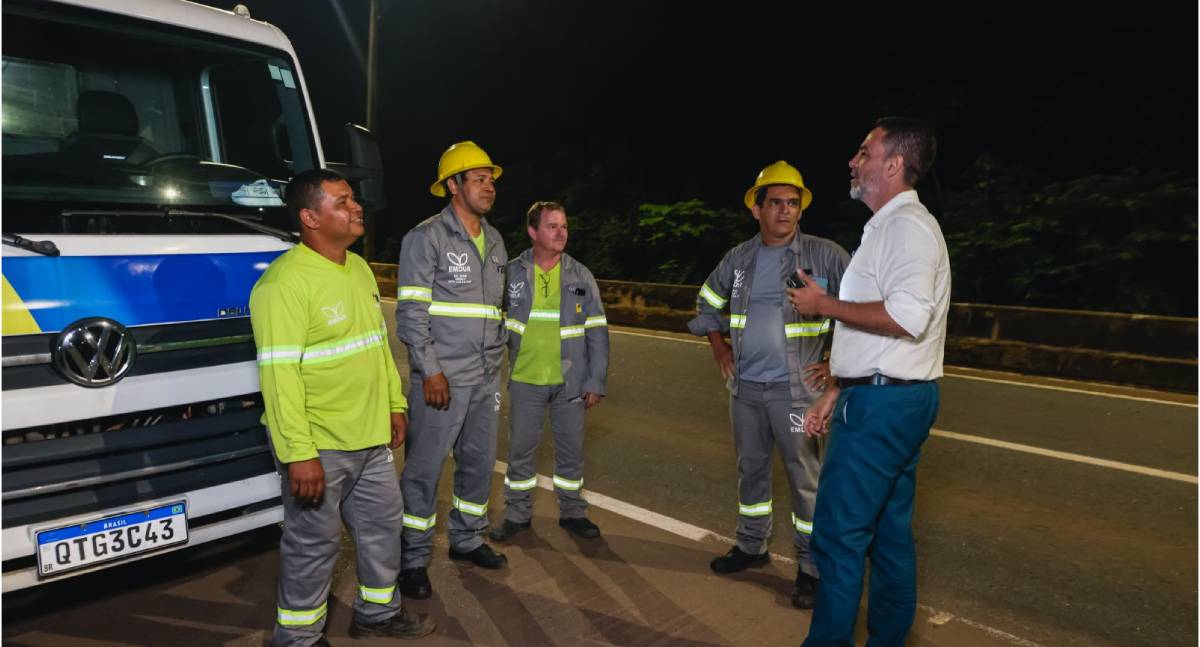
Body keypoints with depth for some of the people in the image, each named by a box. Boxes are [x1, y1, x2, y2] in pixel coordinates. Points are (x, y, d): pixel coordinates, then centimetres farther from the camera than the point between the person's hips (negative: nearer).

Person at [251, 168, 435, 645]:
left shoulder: (359, 268, 8)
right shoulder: (285, 282, -19)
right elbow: (279, 374, -23)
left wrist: (395, 403, 17)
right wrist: (297, 453, -26)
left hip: (371, 438, 8)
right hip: (319, 446, -8)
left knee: (383, 524, 19)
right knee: (314, 544, 7)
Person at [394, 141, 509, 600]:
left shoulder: (495, 241, 12)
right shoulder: (426, 238, -9)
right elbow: (411, 311, -13)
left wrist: (496, 360, 17)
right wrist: (430, 370, -17)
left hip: (486, 378, 7)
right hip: (442, 378, -7)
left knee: (480, 462, 15)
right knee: (424, 468, 1)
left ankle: (467, 540, 33)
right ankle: (413, 558, 15)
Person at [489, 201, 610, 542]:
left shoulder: (581, 276, 0)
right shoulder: (512, 274, -2)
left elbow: (597, 332, 0)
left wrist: (596, 382, -4)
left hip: (570, 382, 1)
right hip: (525, 380, 0)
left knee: (571, 449, 11)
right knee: (521, 449, 9)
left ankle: (573, 512, 28)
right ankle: (517, 513, 26)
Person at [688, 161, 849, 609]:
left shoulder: (825, 256, -7)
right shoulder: (739, 258, 7)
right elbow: (707, 303, 22)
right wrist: (718, 346, 12)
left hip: (794, 388, -5)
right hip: (745, 386, 5)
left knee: (805, 477, 0)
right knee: (750, 468, 16)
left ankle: (812, 567, 13)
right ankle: (751, 546, 33)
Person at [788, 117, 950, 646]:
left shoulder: (907, 225, -13)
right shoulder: (888, 227, 19)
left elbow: (906, 317, -27)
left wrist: (824, 304, -14)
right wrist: (835, 393, 19)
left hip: (883, 404, -10)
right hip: (883, 398, 10)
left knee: (838, 534, -5)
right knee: (889, 533, 15)